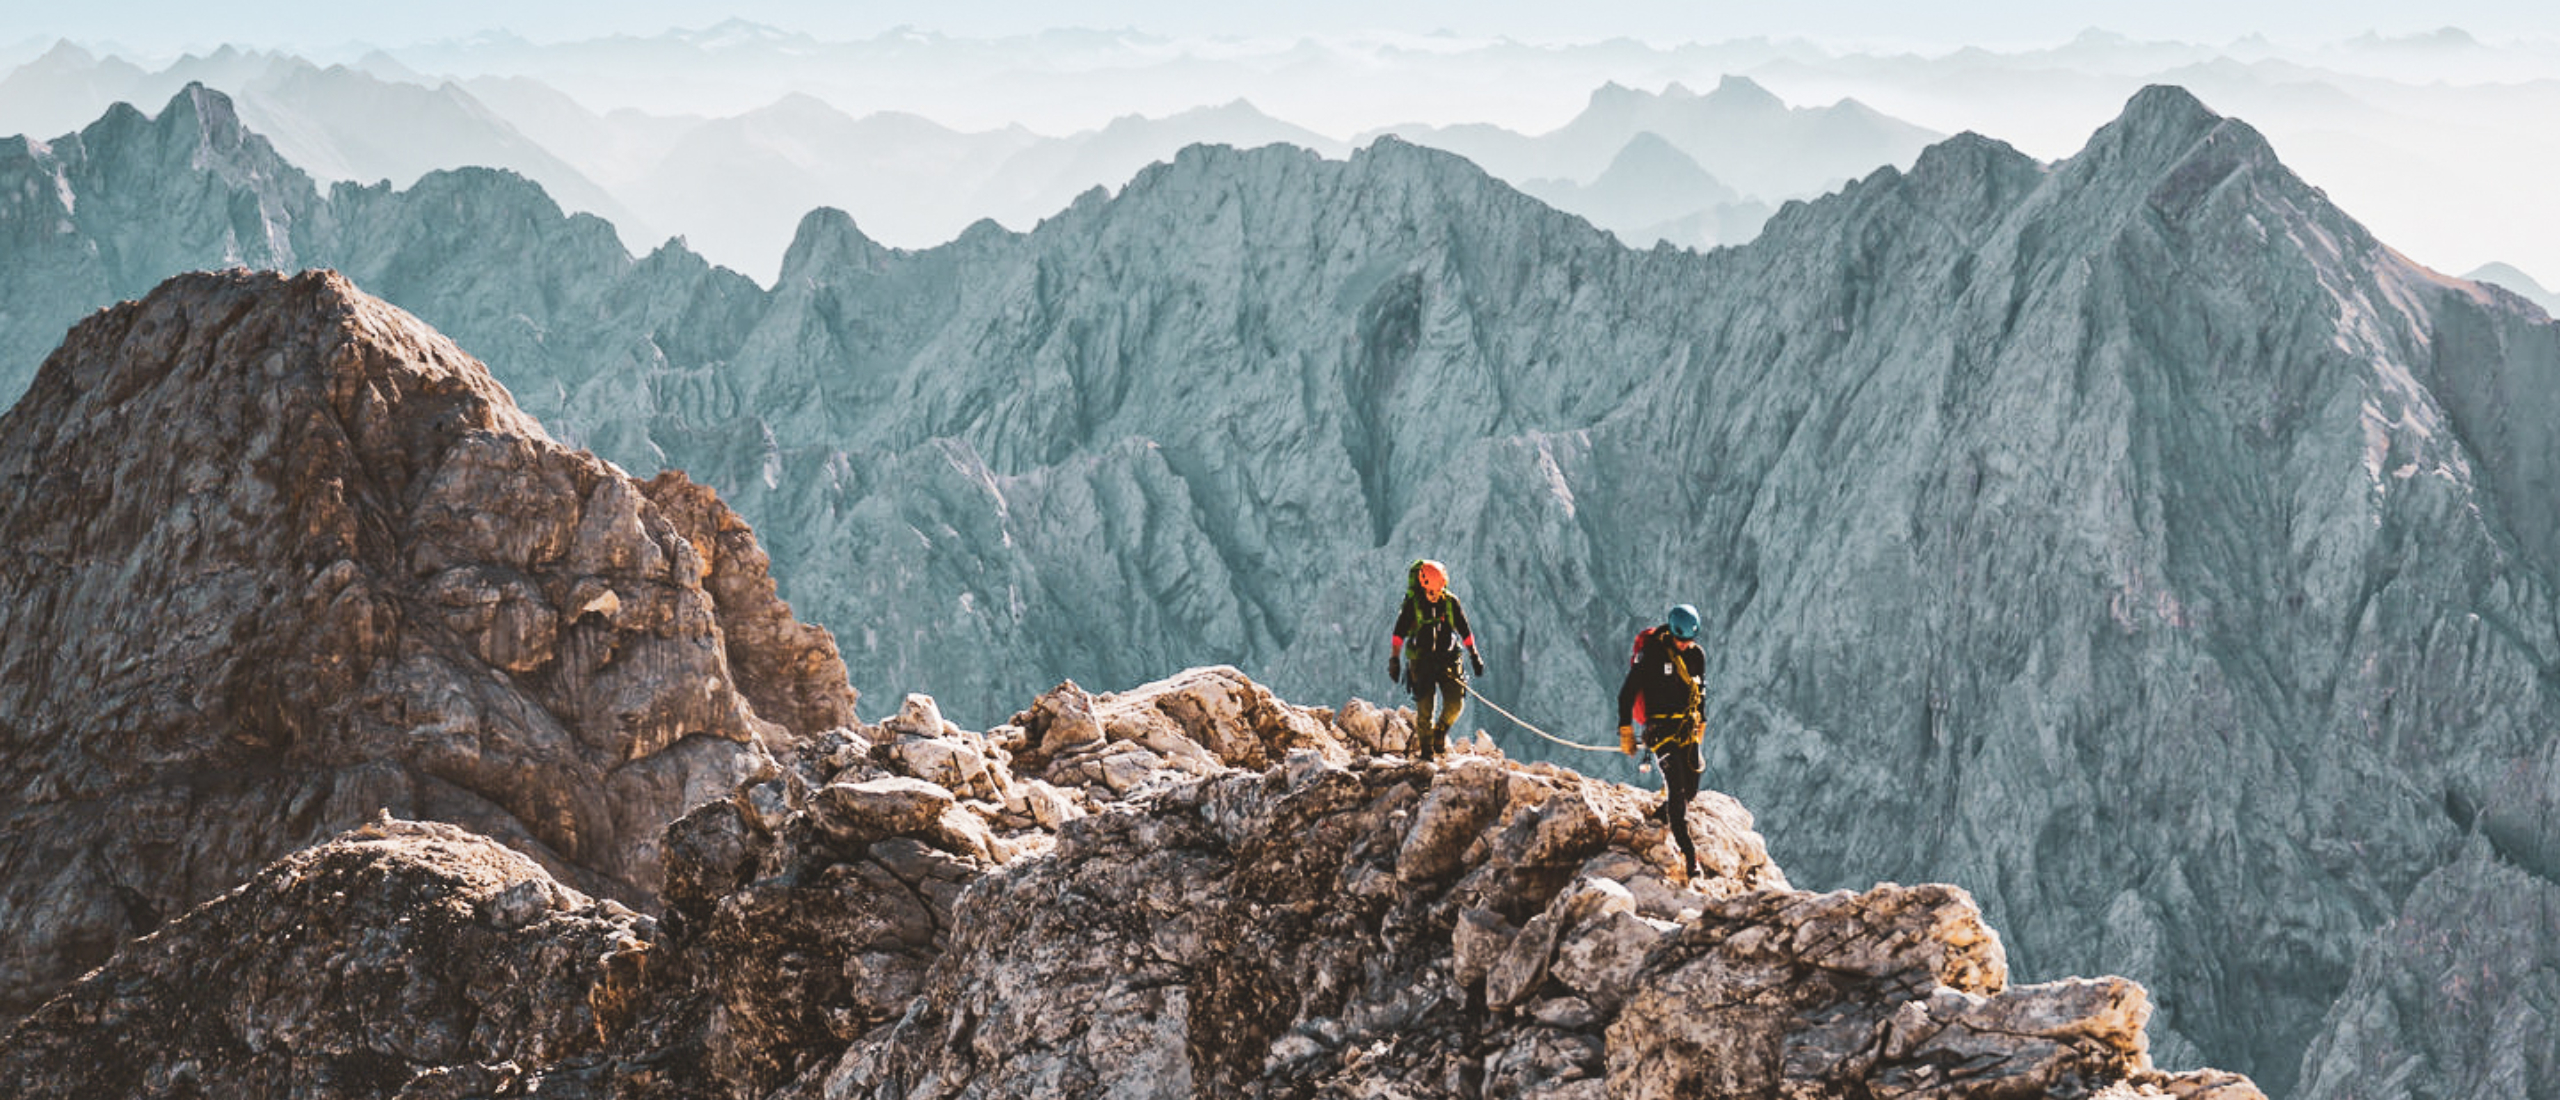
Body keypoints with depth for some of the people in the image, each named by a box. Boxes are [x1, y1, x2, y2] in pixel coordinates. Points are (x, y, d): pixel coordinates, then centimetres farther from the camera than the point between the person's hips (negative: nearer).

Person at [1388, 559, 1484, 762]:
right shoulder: (1412, 603, -7)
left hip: (1447, 659, 2)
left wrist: (1474, 656, 12)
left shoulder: (1450, 601, 0)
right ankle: (1427, 748, 11)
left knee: (1455, 702, -10)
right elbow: (1399, 633, -3)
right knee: (1425, 707, -7)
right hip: (1421, 661, -2)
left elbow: (1464, 631, 11)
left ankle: (1441, 731, 19)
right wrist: (1394, 660, -8)